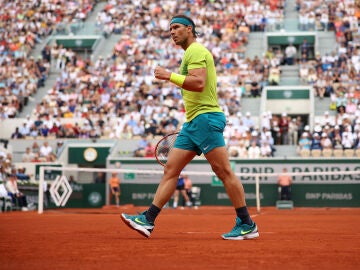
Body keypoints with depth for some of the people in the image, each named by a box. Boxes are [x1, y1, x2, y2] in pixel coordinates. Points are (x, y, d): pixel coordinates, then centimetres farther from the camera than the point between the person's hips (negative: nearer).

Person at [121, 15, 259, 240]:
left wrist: (170, 76, -17)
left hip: (206, 118, -10)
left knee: (224, 171, -9)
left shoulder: (196, 51, -7)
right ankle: (148, 220, 2)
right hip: (193, 122, 10)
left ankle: (247, 225, -6)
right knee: (171, 169, 4)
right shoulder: (191, 53, 24)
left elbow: (199, 83, -22)